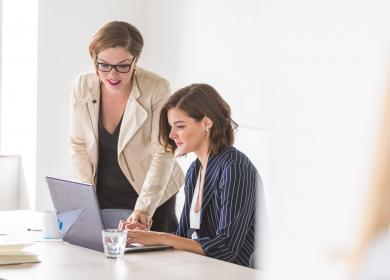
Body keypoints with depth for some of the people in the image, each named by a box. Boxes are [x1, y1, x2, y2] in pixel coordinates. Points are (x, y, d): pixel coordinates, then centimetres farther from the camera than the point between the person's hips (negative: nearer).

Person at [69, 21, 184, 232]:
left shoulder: (157, 89, -18)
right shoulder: (82, 86, -7)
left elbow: (163, 154, -20)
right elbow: (78, 145, 1)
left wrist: (143, 209, -29)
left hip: (150, 199, -3)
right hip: (101, 199, 3)